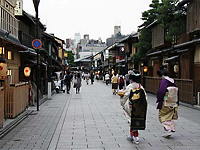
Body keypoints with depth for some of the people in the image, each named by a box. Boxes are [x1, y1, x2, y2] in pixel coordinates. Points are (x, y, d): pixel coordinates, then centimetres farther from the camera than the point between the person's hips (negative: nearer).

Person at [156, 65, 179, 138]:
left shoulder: (163, 81, -15)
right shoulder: (173, 81, 7)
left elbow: (160, 91, -20)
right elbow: (176, 92, 12)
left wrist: (158, 101, -11)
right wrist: (176, 102, 18)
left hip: (165, 103, -7)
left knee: (163, 116, 4)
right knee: (170, 117, 17)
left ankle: (167, 130, -4)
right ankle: (171, 129, 20)